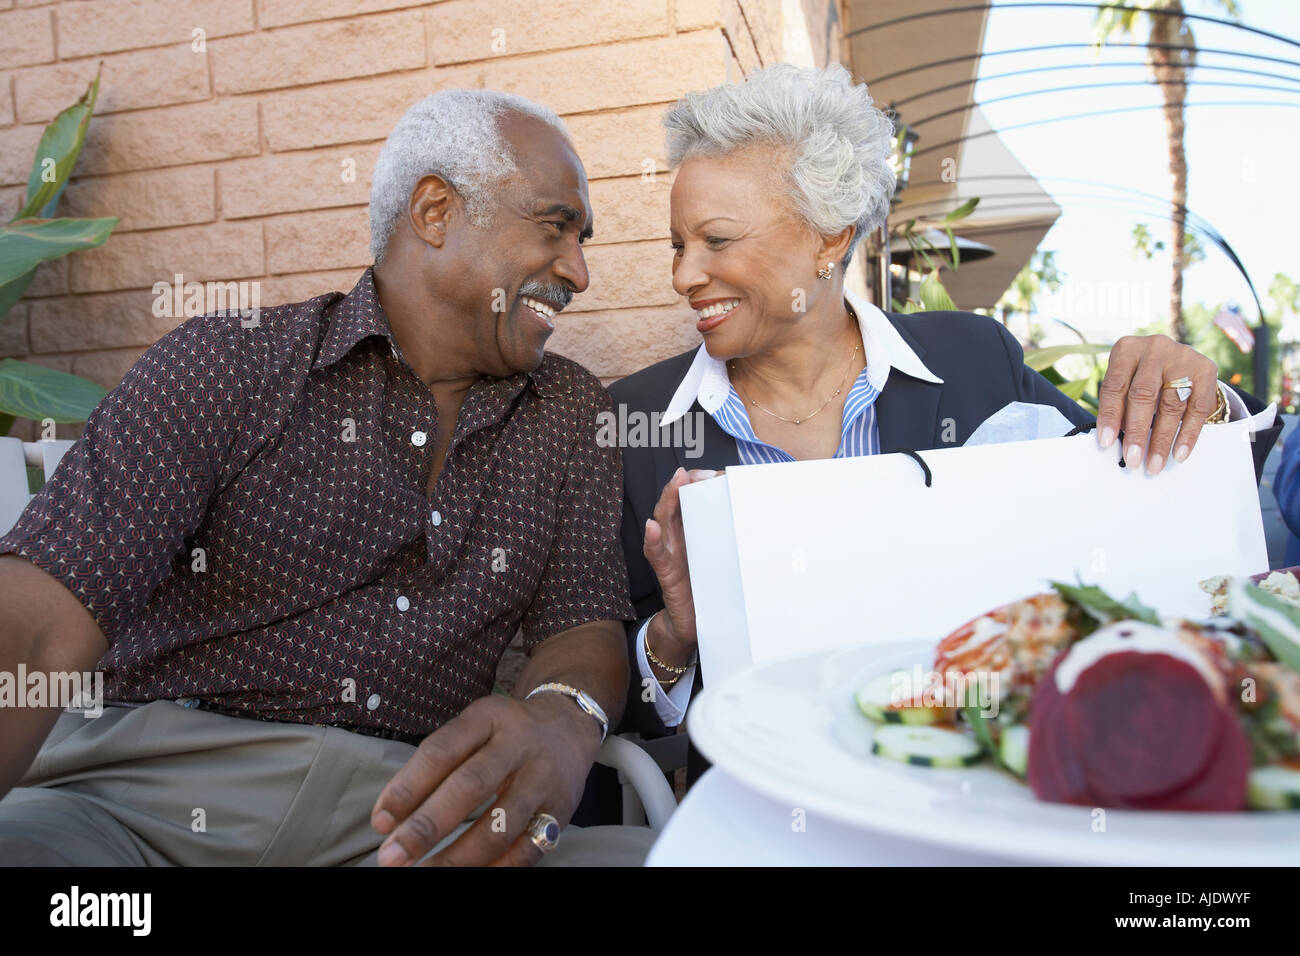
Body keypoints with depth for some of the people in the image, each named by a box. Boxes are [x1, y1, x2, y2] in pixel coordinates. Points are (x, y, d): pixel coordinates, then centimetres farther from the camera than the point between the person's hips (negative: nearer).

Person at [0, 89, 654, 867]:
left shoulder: (573, 414, 9)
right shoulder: (223, 367, -2)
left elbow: (585, 625, 4)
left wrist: (561, 720, -22)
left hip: (406, 809, 4)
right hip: (148, 792, -2)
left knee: (646, 850, -24)